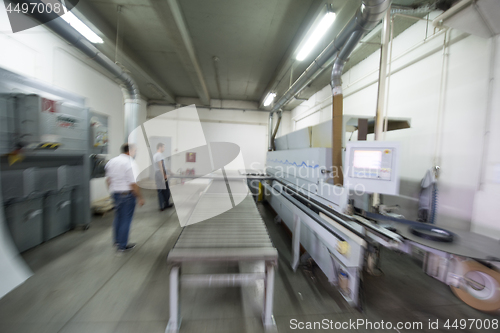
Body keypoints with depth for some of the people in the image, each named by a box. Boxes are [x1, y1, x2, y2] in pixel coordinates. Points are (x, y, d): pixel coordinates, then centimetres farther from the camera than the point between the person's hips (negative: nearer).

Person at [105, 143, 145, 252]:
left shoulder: (111, 161, 9)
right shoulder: (130, 163, -17)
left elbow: (108, 180, 14)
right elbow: (133, 183, -20)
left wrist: (112, 191, 25)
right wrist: (140, 198, -13)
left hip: (115, 193, 8)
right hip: (127, 194, -8)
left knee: (118, 217, 22)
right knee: (126, 219, 4)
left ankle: (117, 241, 37)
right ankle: (122, 245, 16)